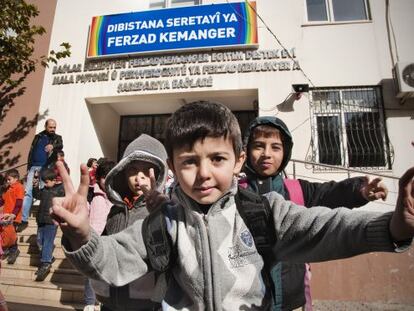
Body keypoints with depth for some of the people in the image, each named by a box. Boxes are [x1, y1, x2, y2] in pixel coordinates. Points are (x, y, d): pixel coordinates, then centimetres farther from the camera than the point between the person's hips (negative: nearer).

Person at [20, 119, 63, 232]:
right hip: (33, 167, 3)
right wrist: (29, 167, 9)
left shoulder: (57, 138, 7)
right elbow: (31, 151, 15)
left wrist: (53, 146, -38)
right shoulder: (38, 136, 14)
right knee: (28, 192, -2)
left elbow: (60, 146, -16)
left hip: (46, 168, -3)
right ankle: (24, 220, 0)